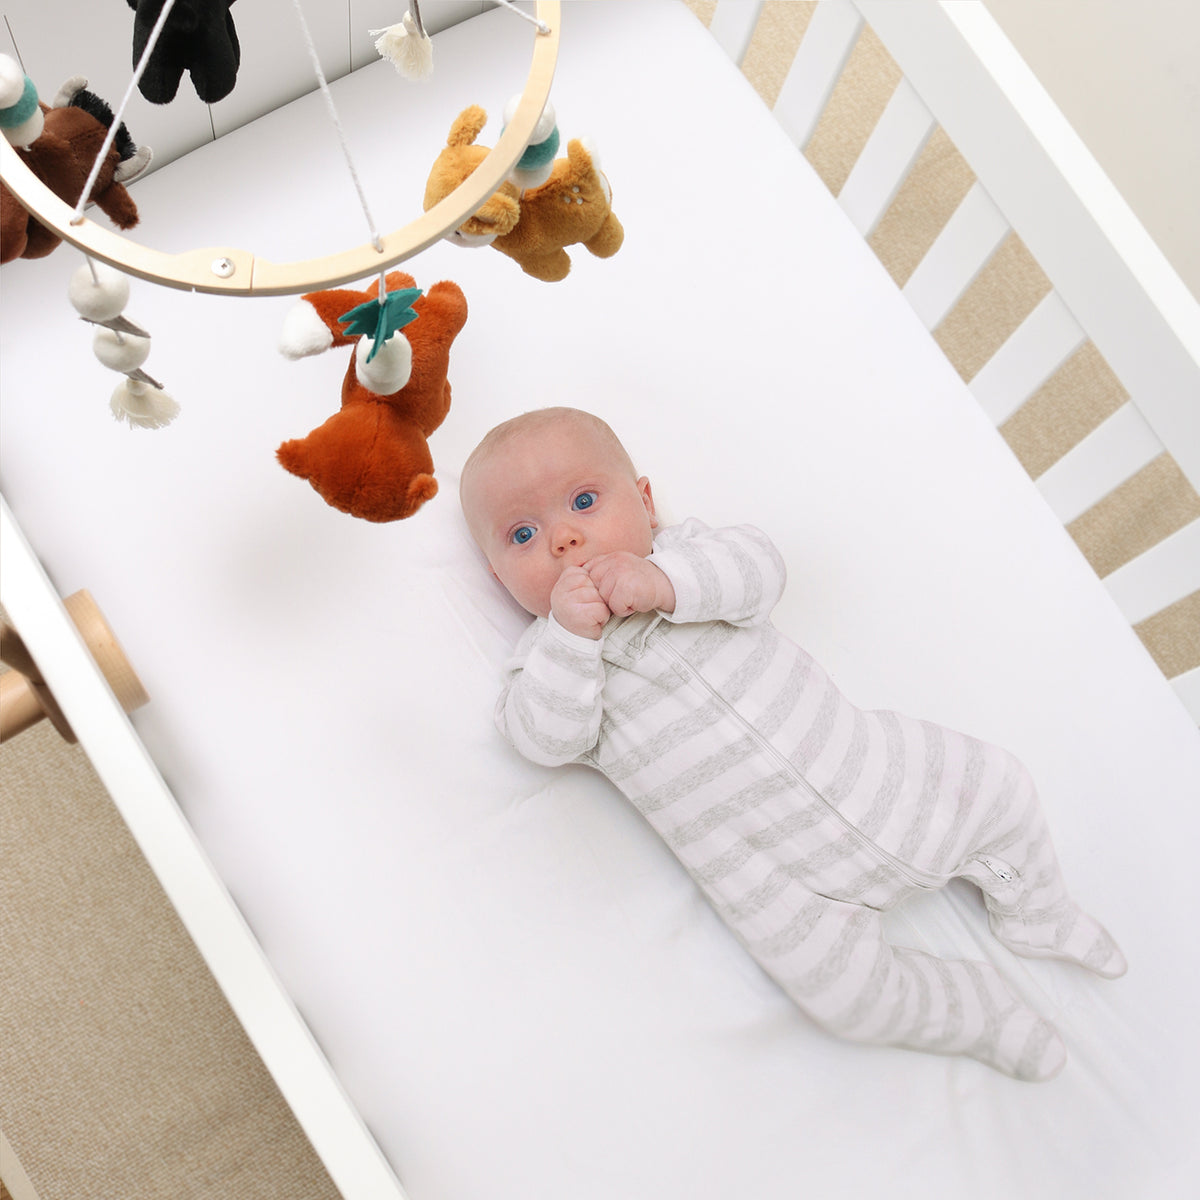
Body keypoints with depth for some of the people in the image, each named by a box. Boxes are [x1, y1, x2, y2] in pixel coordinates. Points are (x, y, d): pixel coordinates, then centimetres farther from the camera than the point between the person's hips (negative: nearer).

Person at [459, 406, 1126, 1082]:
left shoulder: (686, 554, 3)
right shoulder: (546, 658, -1)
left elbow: (759, 568, -16)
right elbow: (548, 740, -19)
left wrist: (666, 581, -32)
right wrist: (571, 635, -31)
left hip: (863, 768, 3)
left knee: (1000, 786, 6)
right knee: (844, 992, -14)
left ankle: (1032, 915, 36)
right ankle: (984, 1013, 15)